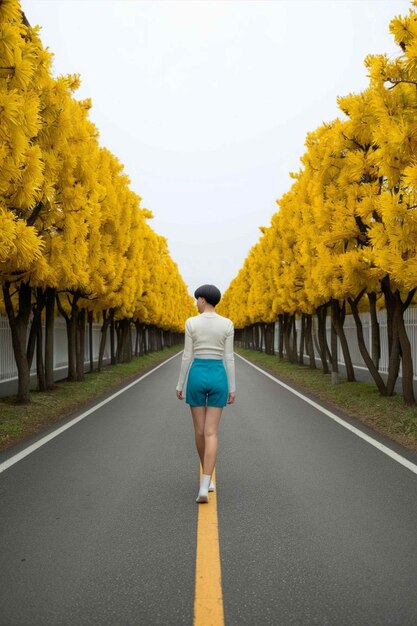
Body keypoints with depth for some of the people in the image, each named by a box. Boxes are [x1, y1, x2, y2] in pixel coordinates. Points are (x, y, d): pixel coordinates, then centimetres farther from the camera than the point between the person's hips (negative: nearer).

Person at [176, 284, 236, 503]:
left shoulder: (191, 323, -4)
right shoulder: (227, 324, -1)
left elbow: (187, 356, -4)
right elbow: (229, 357, -1)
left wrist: (180, 384, 6)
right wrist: (232, 388, 4)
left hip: (197, 376, 0)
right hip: (218, 378, 1)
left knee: (199, 430, 15)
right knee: (211, 433, -1)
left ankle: (207, 478, 29)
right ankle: (204, 487, -13)